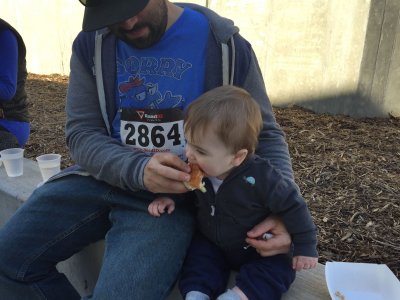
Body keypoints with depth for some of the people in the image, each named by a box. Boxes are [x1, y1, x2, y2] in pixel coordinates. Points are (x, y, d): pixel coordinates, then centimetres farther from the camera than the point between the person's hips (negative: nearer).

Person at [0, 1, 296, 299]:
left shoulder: (225, 46, -7)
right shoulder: (91, 44, 2)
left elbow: (266, 134, -1)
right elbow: (82, 132, -3)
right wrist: (138, 169, -24)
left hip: (176, 193, -3)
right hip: (103, 178, 5)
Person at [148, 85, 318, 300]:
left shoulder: (261, 177, -33)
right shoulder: (197, 169, -18)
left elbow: (292, 206, -19)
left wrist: (305, 247, -12)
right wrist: (169, 198, -15)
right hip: (211, 244, 4)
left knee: (277, 270, -20)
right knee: (198, 258, -17)